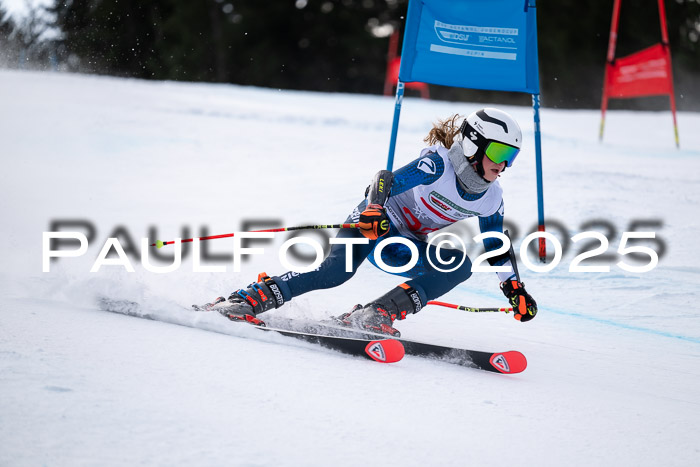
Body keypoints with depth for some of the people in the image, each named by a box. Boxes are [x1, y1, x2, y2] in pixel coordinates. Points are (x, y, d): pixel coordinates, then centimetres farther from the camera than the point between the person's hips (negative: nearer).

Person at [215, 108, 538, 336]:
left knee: (460, 263, -22)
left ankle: (373, 315, -31)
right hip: (375, 221, -6)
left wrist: (514, 288, 7)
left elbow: (495, 249, 14)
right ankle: (247, 299, -26)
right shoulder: (438, 164, -20)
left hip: (406, 249, 6)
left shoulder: (491, 200, 0)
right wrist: (373, 210, -48)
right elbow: (387, 180, -29)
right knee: (335, 270, -33)